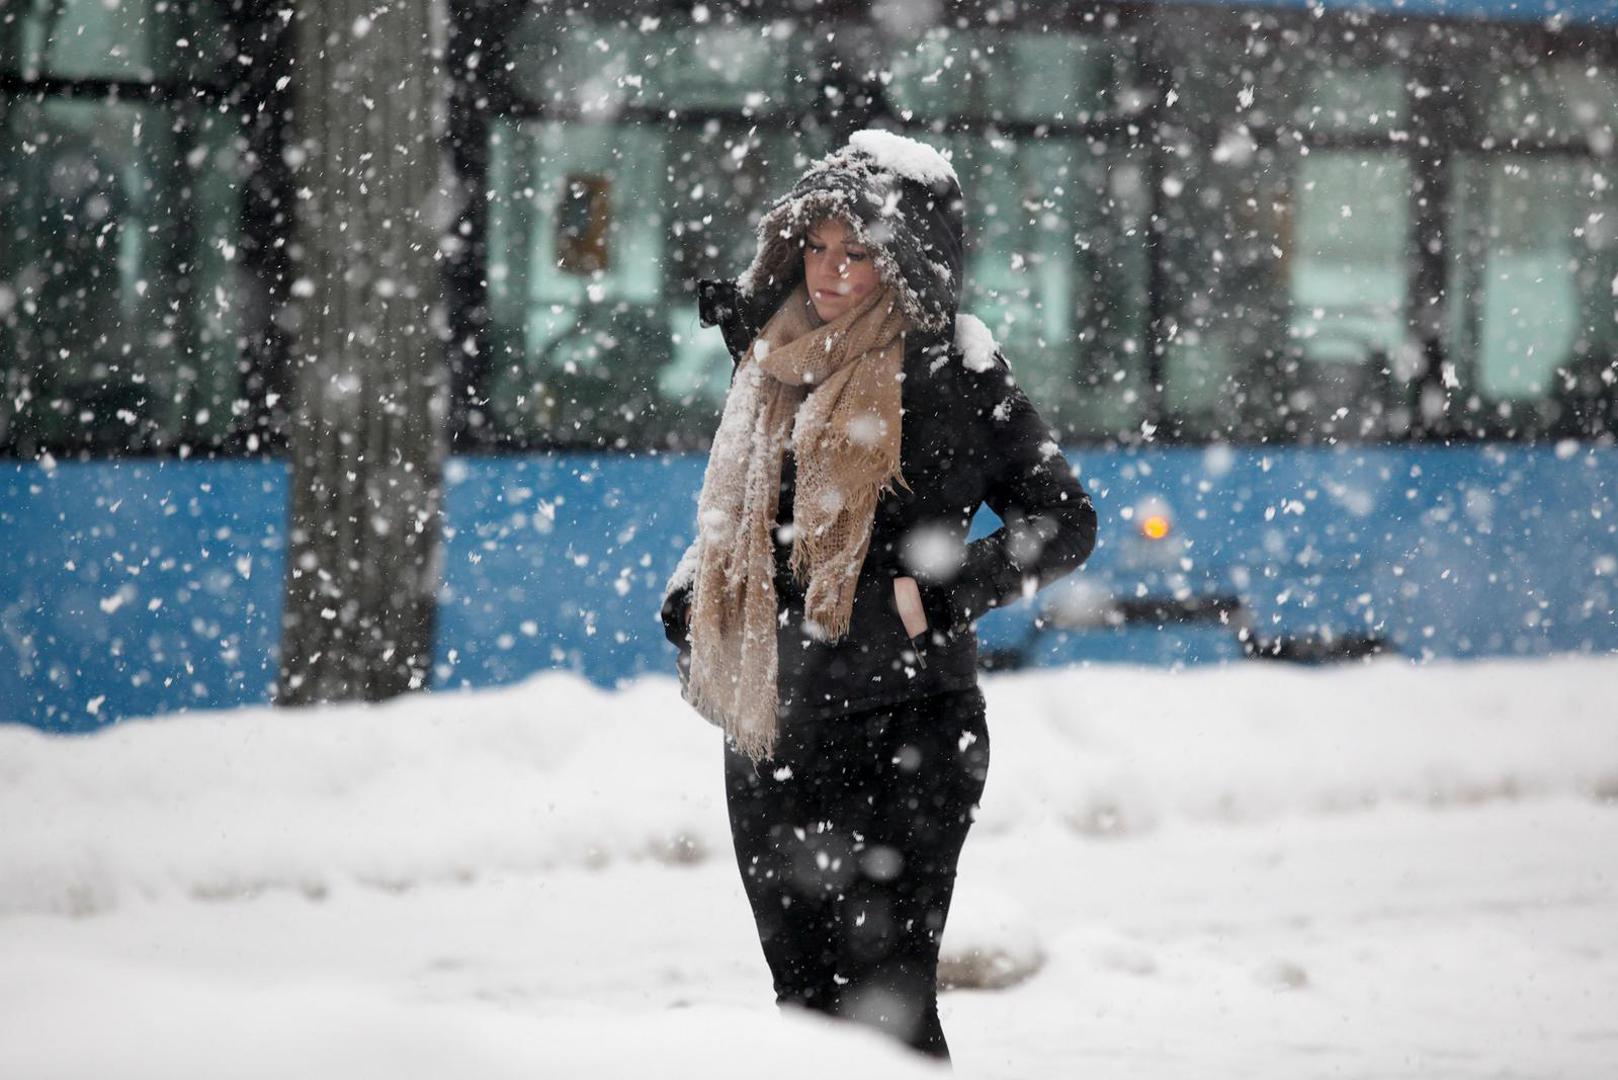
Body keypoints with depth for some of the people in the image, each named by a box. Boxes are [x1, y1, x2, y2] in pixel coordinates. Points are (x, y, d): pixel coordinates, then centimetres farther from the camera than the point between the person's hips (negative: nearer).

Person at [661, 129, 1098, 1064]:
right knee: (805, 995, 9)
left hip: (903, 732, -6)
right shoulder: (777, 357, 12)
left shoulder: (956, 374, -7)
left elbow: (1065, 523, -4)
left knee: (884, 996, -11)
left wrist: (936, 594, -15)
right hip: (774, 731, 6)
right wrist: (691, 608, 13)